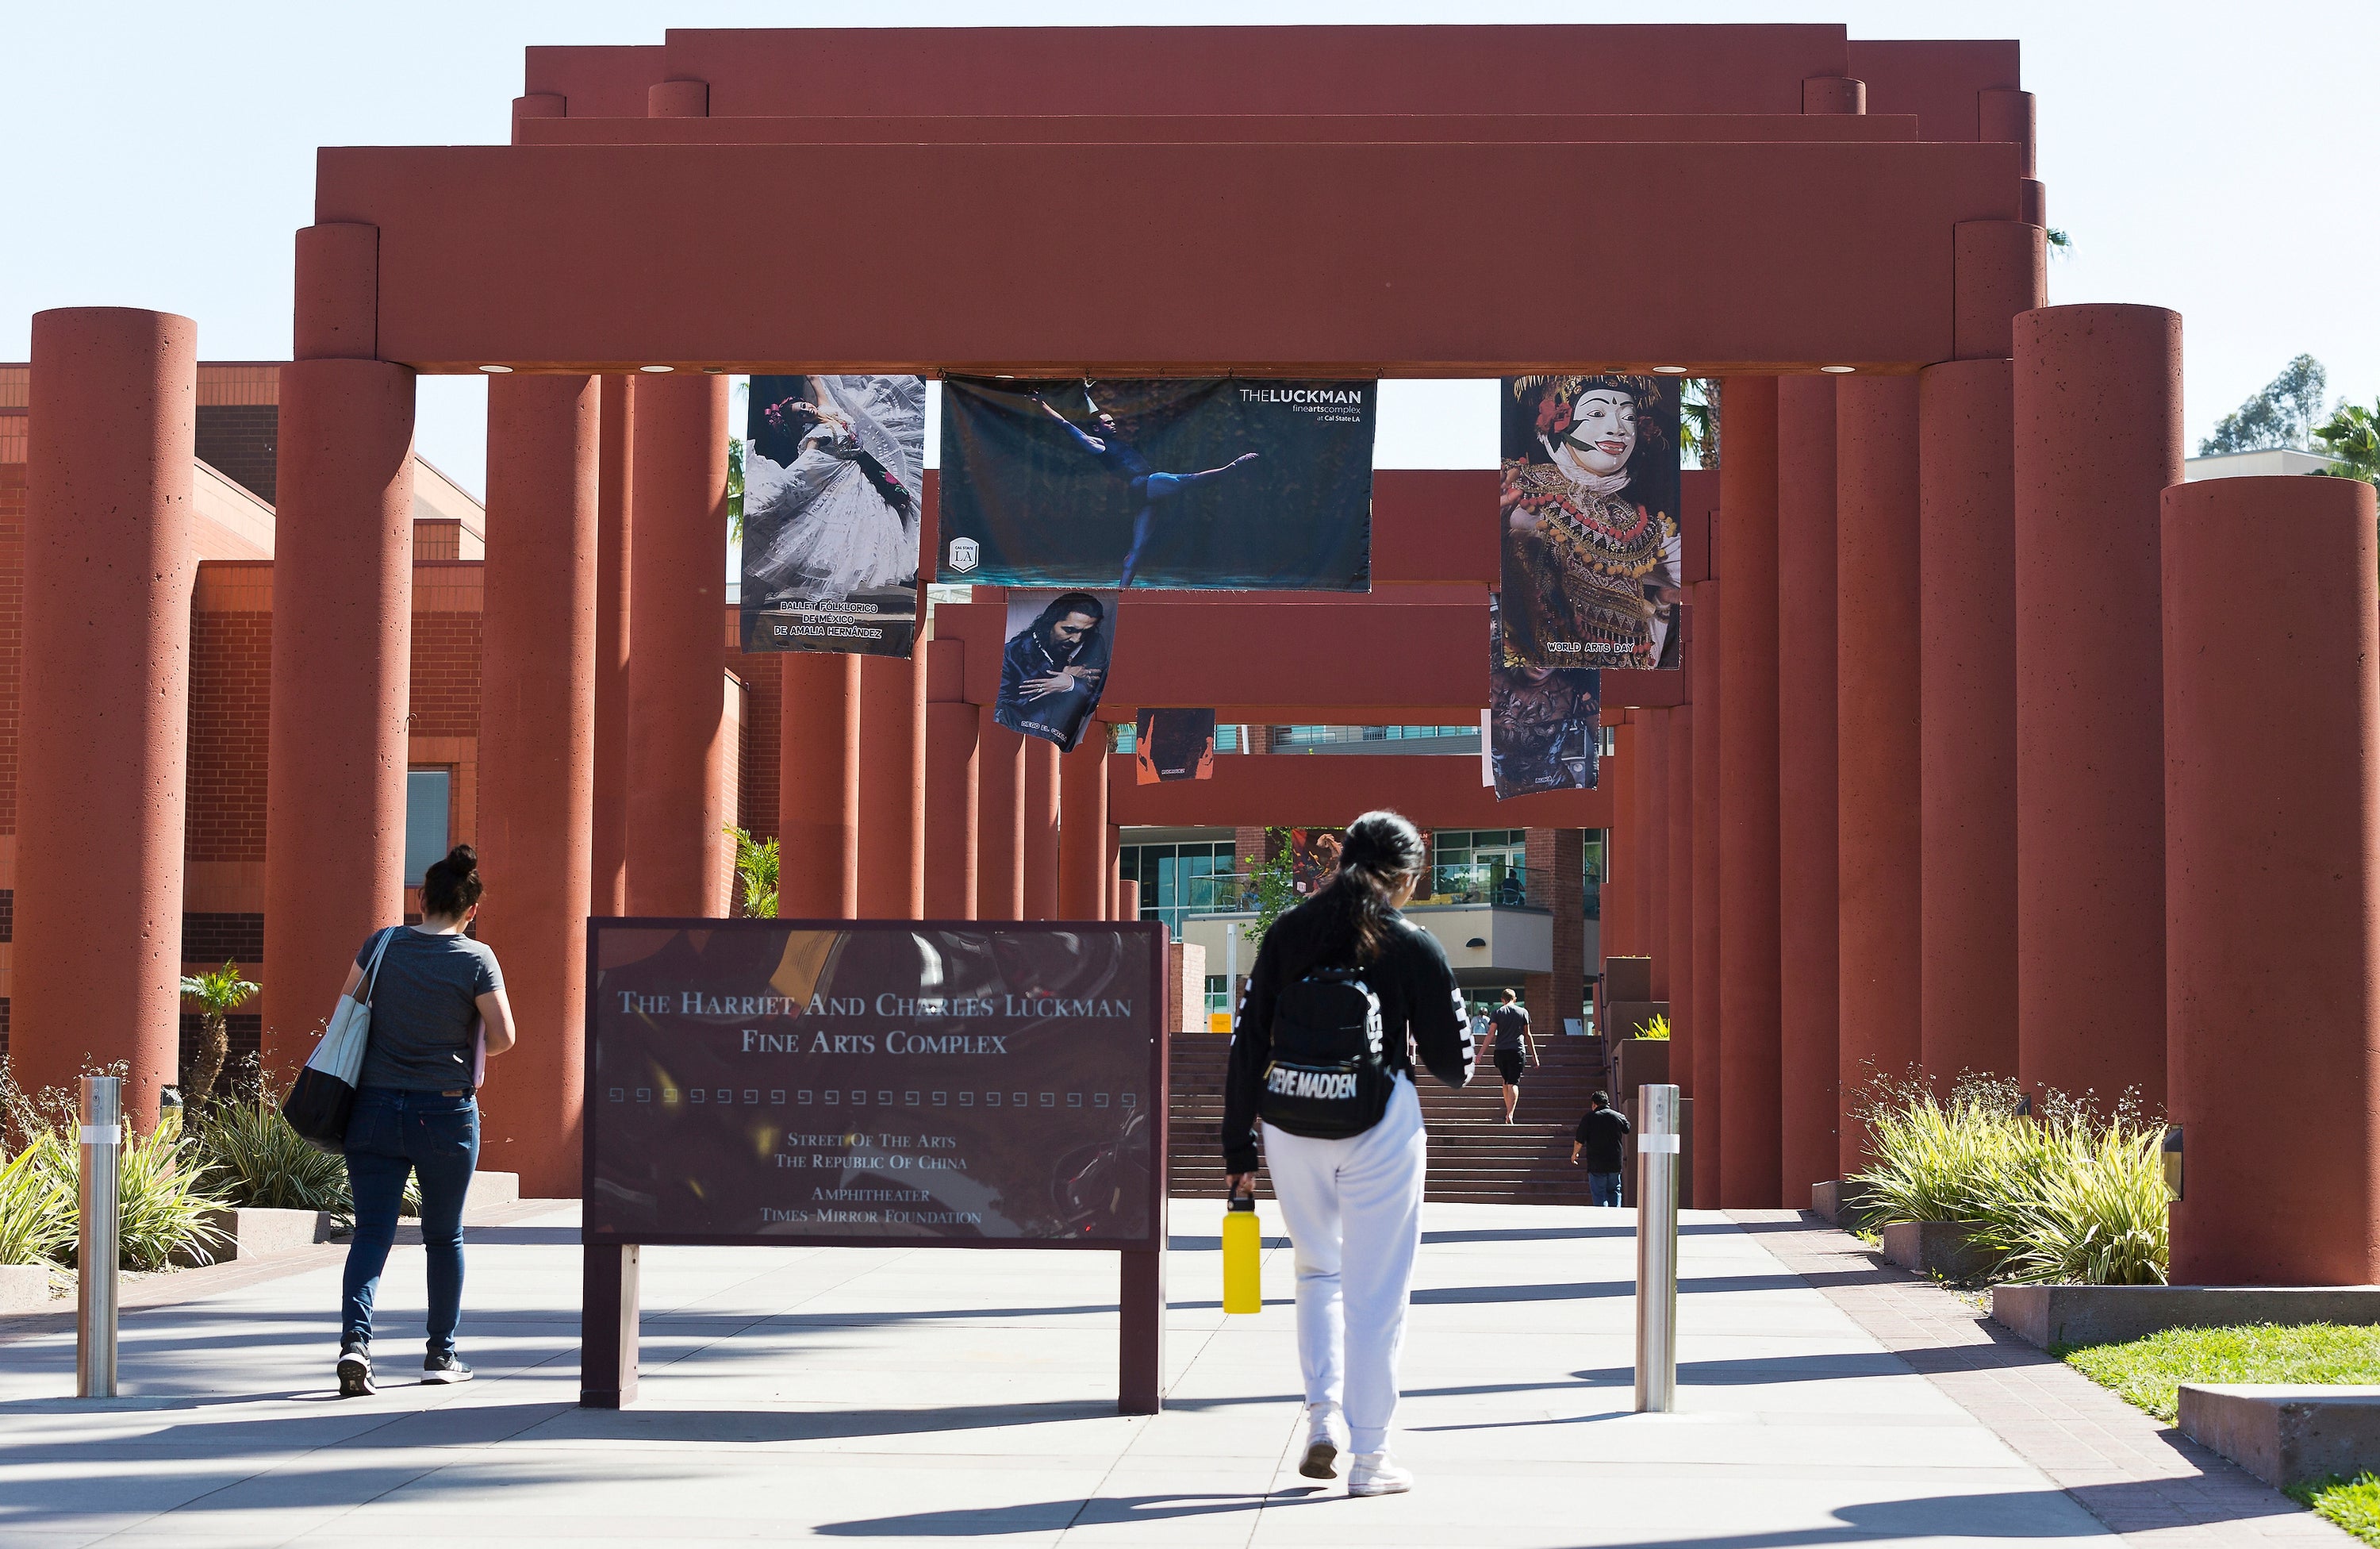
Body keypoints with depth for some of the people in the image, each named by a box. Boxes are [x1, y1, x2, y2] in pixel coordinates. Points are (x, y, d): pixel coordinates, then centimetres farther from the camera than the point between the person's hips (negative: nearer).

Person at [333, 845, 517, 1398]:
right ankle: (442, 1354, 20)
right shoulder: (475, 959, -8)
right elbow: (503, 1037, -8)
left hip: (374, 1108, 2)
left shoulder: (383, 944, 1)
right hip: (445, 1113, -2)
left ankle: (355, 1338, -17)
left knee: (371, 1230, 3)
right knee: (444, 1237, 13)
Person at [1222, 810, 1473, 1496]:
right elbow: (1453, 1065, 0)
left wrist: (1238, 1145, 9)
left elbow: (1247, 1044, 4)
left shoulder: (1288, 933, 5)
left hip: (1292, 1126, 3)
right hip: (1381, 1127, -3)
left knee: (1317, 1270, 22)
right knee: (1375, 1292, 5)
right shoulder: (1414, 947, -4)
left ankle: (1323, 1414, 7)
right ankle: (1369, 1457, 7)